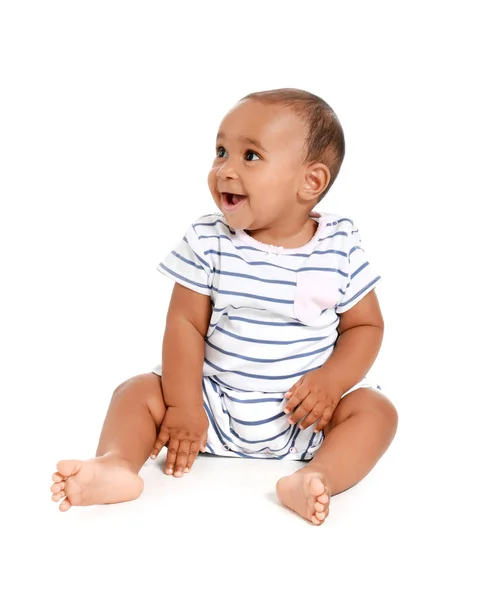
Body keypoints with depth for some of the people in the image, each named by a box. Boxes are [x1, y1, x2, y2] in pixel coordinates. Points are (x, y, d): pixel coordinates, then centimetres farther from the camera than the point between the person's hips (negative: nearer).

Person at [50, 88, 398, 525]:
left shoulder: (340, 248, -8)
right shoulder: (207, 243, -8)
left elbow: (366, 325, -1)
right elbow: (186, 323, -8)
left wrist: (331, 381, -18)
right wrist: (183, 405, -15)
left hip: (306, 411, -1)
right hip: (214, 403, 1)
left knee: (375, 409, -21)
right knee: (137, 393, -12)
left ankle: (316, 478, -39)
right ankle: (117, 463, -34)